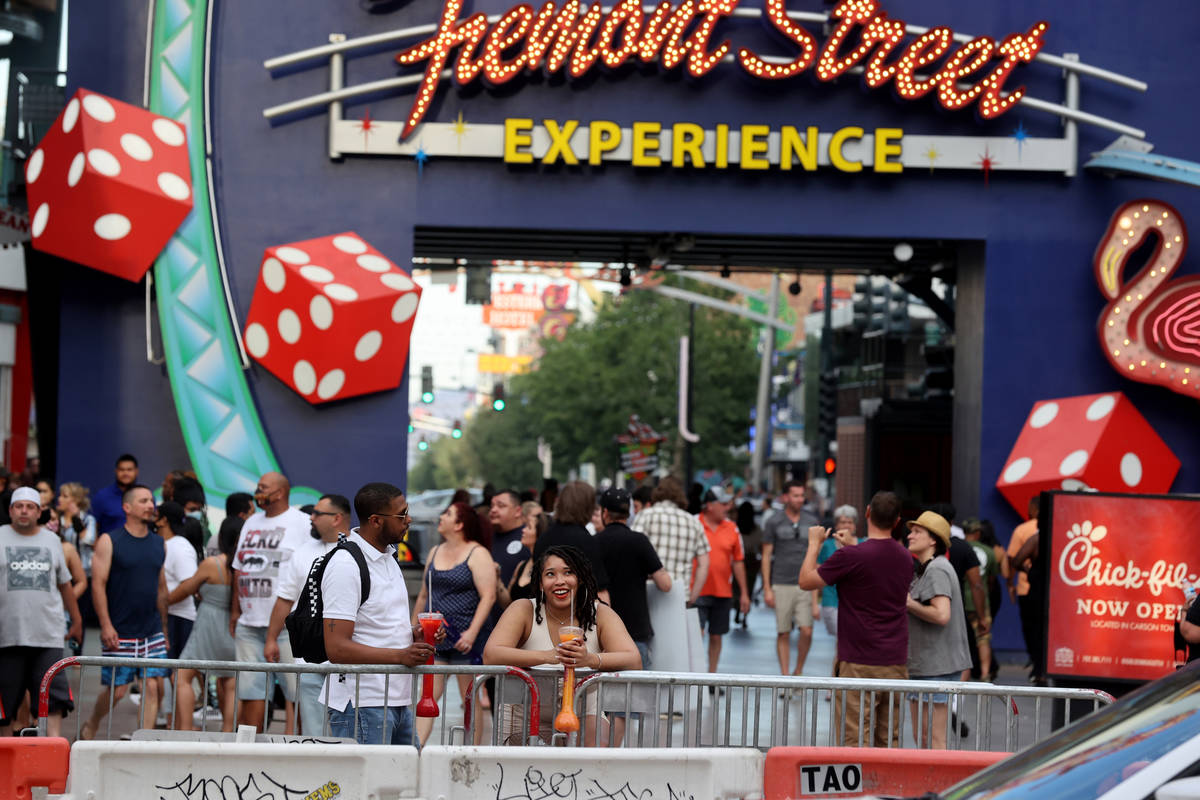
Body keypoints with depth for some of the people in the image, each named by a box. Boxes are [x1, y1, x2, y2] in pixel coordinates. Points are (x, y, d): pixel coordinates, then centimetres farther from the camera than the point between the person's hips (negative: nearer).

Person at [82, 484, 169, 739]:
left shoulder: (159, 544, 12)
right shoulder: (109, 541, -4)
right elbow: (98, 584, -8)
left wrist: (164, 630, 16)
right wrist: (106, 625, -15)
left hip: (153, 632, 4)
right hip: (119, 632, -4)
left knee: (153, 685, -5)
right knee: (116, 689, 1)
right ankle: (91, 726, 26)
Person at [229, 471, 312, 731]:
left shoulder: (302, 523, -3)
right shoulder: (251, 523, 18)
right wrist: (235, 610, 17)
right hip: (250, 622, 7)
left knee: (299, 690, -5)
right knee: (250, 690, 7)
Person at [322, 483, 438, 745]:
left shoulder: (388, 558, 16)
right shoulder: (345, 566, -14)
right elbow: (337, 648, -20)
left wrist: (414, 634, 6)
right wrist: (400, 656, -26)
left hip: (398, 701, 9)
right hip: (361, 706, -9)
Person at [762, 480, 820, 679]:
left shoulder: (811, 521, 8)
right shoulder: (773, 522, 0)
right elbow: (766, 556, 2)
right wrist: (767, 588, -4)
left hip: (805, 585, 2)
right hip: (781, 585, -1)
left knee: (806, 631, -8)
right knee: (783, 633, 2)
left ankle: (798, 671, 11)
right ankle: (784, 676, 10)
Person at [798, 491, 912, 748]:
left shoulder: (852, 556, -14)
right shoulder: (905, 558, 6)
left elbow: (806, 581, -4)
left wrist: (814, 543, 10)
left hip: (859, 664, -6)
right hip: (896, 662, 6)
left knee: (856, 743, -2)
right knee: (889, 741, 10)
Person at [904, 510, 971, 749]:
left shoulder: (937, 570, -14)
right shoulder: (923, 569, 18)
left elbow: (941, 614, -25)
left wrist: (908, 603, -14)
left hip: (937, 666, -10)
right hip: (922, 665, 10)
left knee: (934, 739, -7)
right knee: (920, 736, 14)